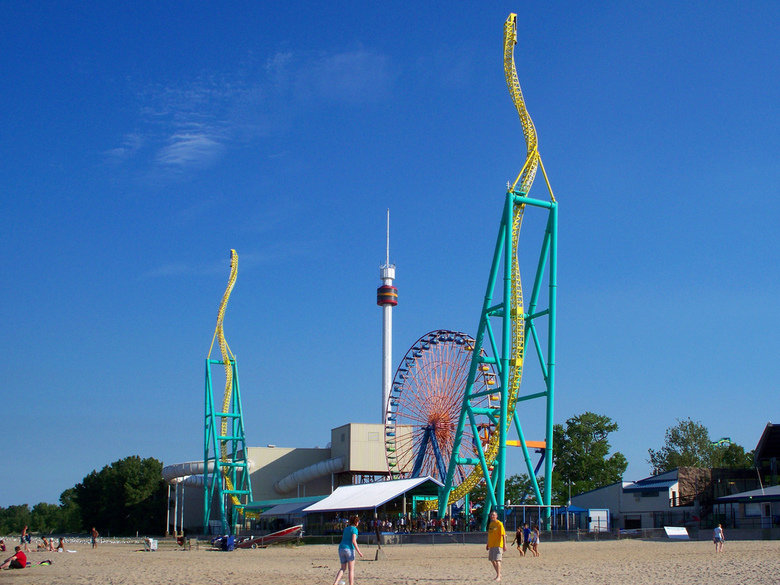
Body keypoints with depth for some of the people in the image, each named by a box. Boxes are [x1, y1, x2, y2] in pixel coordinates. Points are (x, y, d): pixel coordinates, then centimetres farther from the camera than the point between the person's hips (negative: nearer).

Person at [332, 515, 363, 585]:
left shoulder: (346, 529, 18)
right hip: (349, 548, -7)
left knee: (343, 568, 14)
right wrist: (359, 552, -16)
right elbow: (353, 541, -15)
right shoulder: (354, 529, -4)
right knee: (351, 569, 2)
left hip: (341, 548, 7)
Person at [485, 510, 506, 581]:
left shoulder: (499, 523, -9)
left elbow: (503, 535, -12)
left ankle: (498, 577, -11)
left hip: (498, 545, -8)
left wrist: (504, 544, -18)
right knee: (492, 560, 12)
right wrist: (488, 544, 22)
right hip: (491, 545, 8)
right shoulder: (490, 524, 14)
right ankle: (499, 574, 26)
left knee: (497, 560, -12)